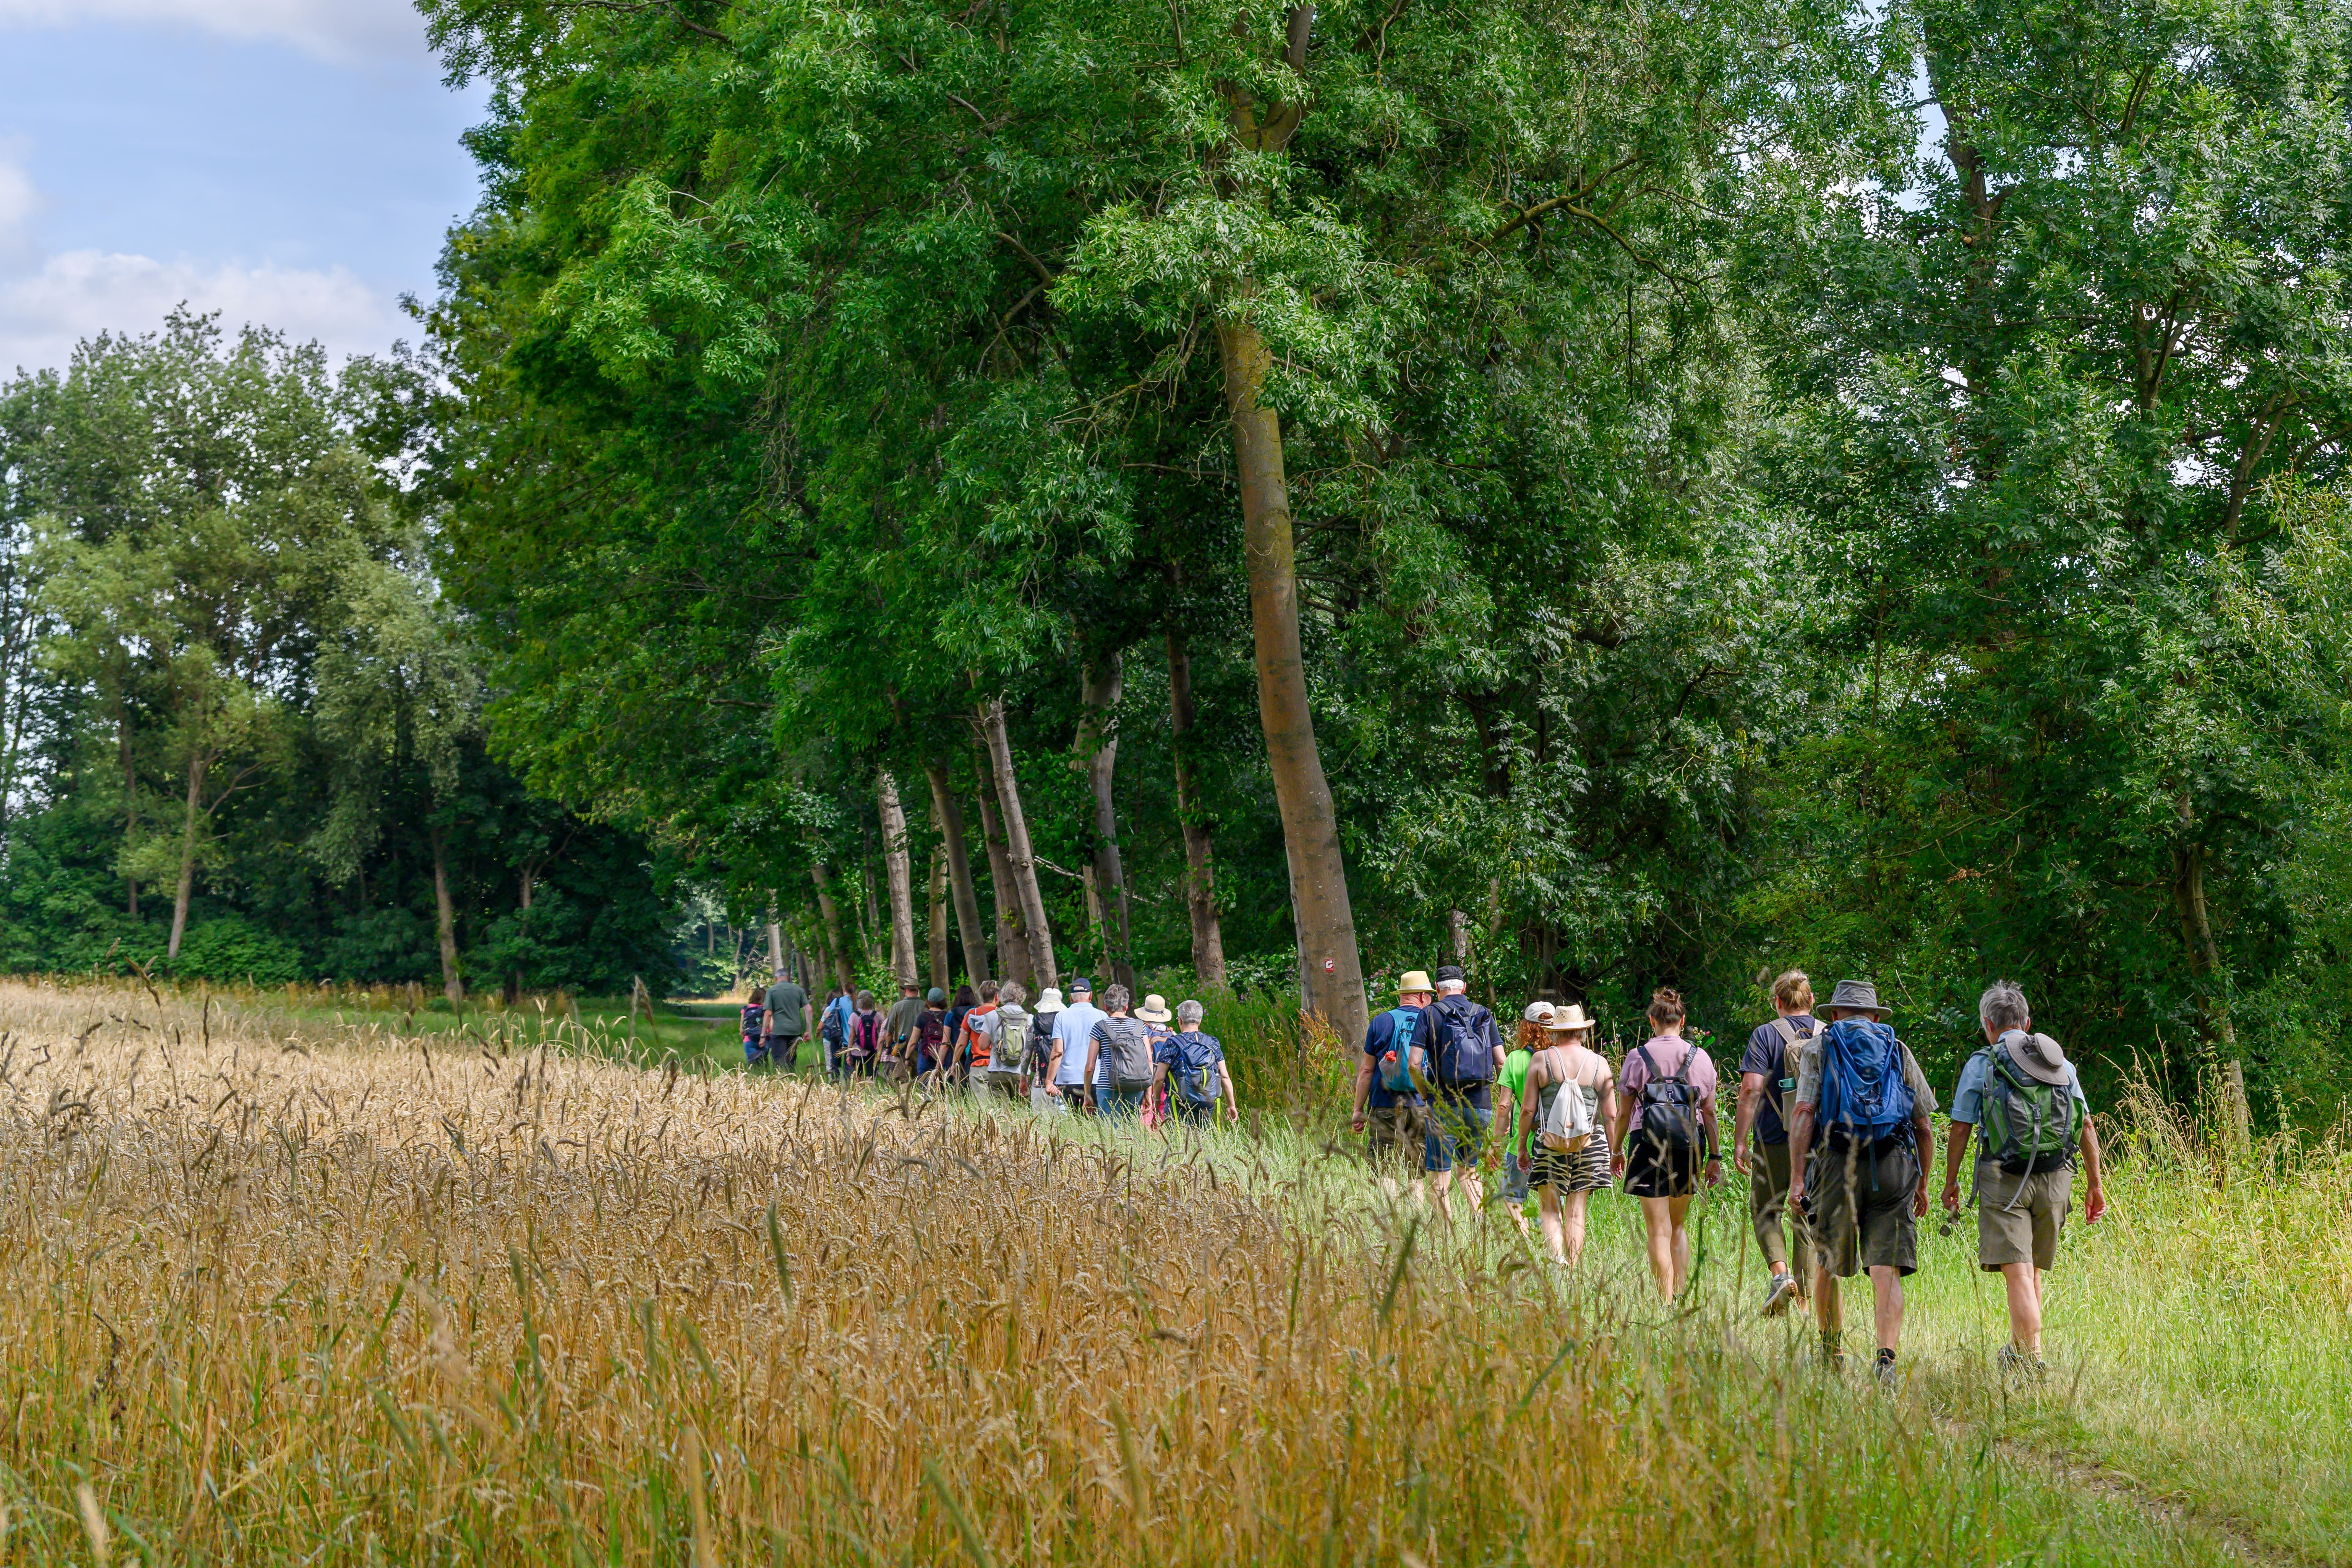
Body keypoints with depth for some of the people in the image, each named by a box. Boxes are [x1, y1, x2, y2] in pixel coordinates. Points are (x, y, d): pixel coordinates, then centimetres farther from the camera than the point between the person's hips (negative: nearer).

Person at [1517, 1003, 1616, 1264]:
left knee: (1550, 1209, 5)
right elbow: (1611, 1115, 3)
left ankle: (1557, 1257, -17)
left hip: (1550, 1143, -2)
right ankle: (1574, 1270, 7)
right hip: (1589, 1145, 2)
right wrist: (1615, 1152, 11)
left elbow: (1527, 1110, -1)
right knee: (1576, 1213, 8)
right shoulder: (1599, 1063, 3)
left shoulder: (1541, 1060, -1)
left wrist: (1522, 1147, 7)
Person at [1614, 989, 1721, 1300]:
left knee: (1659, 1231, -2)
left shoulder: (1638, 1058, -1)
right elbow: (1709, 1112, 8)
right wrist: (1715, 1156, 15)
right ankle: (1681, 1296, 14)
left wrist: (1617, 1151, 15)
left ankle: (1666, 1301, -7)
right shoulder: (1701, 1058, 5)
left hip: (1648, 1145, -3)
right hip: (1690, 1145, 3)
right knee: (1679, 1226, 17)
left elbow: (1624, 1113, 3)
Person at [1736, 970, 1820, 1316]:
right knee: (1808, 1216, 10)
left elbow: (1751, 1089, -12)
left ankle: (1780, 1272, -13)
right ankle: (1805, 1295, 9)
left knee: (1765, 1210, 10)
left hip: (1776, 1140, -3)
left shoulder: (1766, 1035, -5)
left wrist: (1740, 1141, -9)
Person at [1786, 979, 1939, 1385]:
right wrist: (1922, 1185, 23)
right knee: (1886, 1271, -3)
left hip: (1837, 1164, -1)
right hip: (1894, 1166, 1)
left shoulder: (1818, 1047, 12)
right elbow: (1923, 1126, 15)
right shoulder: (1899, 1052, 18)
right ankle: (1887, 1357, -18)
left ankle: (1832, 1352, 24)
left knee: (1827, 1264, 16)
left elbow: (1804, 1113, -1)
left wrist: (1796, 1179, -4)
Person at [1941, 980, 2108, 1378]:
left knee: (2017, 1271, -8)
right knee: (2032, 1269, 18)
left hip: (2004, 1177, -4)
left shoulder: (1981, 1065, 3)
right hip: (2055, 1178, 4)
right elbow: (2086, 1126, 12)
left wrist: (1951, 1182, 11)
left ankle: (2033, 1360, -18)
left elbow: (1960, 1128, 1)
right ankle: (2019, 1349, 29)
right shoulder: (2061, 1062, 14)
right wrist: (2095, 1182, 17)